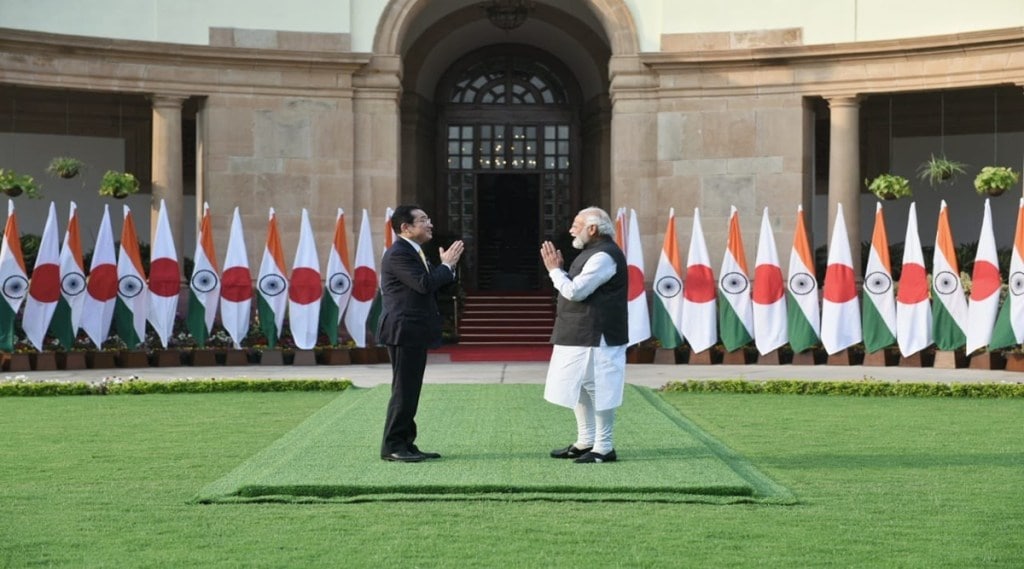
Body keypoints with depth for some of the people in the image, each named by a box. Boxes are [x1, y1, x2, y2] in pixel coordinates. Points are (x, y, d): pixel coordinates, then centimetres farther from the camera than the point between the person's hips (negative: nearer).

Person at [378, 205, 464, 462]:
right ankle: (392, 446, -1)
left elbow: (431, 284, 17)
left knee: (410, 391, 11)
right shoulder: (398, 253, -15)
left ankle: (405, 444, 15)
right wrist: (446, 264, -11)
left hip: (415, 333, 10)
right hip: (404, 332, -10)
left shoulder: (413, 252, 17)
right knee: (404, 390, -7)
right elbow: (424, 284, -25)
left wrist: (447, 265, 3)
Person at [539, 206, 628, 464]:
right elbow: (578, 288, 20)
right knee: (578, 389, 16)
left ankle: (604, 448, 2)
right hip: (581, 335, 11)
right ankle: (585, 442, 25)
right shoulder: (593, 252, 17)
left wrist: (554, 270, -9)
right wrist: (559, 269, 8)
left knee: (597, 390, -5)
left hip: (595, 337, -11)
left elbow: (576, 291, -22)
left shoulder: (604, 256, -17)